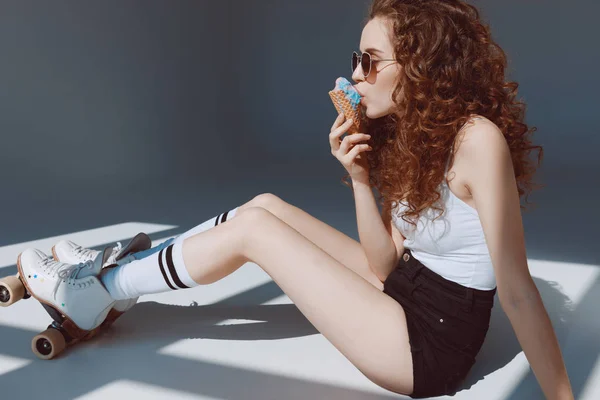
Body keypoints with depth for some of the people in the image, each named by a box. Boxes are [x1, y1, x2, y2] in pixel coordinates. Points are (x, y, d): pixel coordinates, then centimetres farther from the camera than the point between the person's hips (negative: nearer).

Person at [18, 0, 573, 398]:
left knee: (251, 228, -11)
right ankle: (121, 269, 16)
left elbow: (517, 290, -22)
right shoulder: (407, 136, 3)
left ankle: (96, 293, 7)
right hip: (403, 291, 8)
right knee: (266, 204, 4)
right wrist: (360, 178, -13)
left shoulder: (477, 139, -23)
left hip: (433, 343, -8)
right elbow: (383, 264, -1)